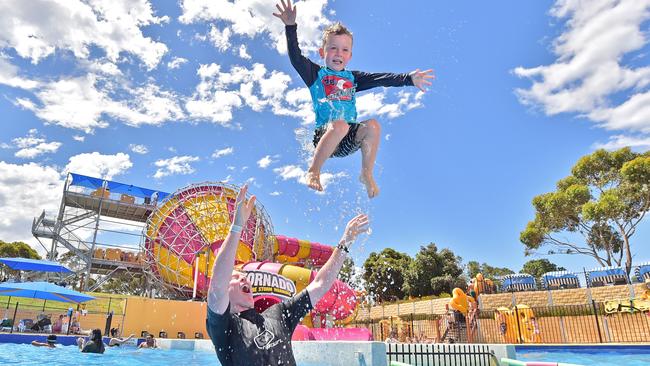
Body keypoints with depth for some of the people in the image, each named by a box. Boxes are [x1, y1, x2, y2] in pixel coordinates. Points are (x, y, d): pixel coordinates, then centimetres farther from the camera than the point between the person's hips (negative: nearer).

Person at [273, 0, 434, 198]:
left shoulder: (353, 78, 19)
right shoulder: (316, 74, 10)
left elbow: (379, 79, 7)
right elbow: (296, 58, -6)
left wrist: (409, 78, -6)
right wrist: (290, 27, -20)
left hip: (348, 140, 4)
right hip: (324, 136, -4)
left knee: (372, 125, -23)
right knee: (340, 125, -35)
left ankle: (366, 175, -10)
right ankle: (313, 171, -24)